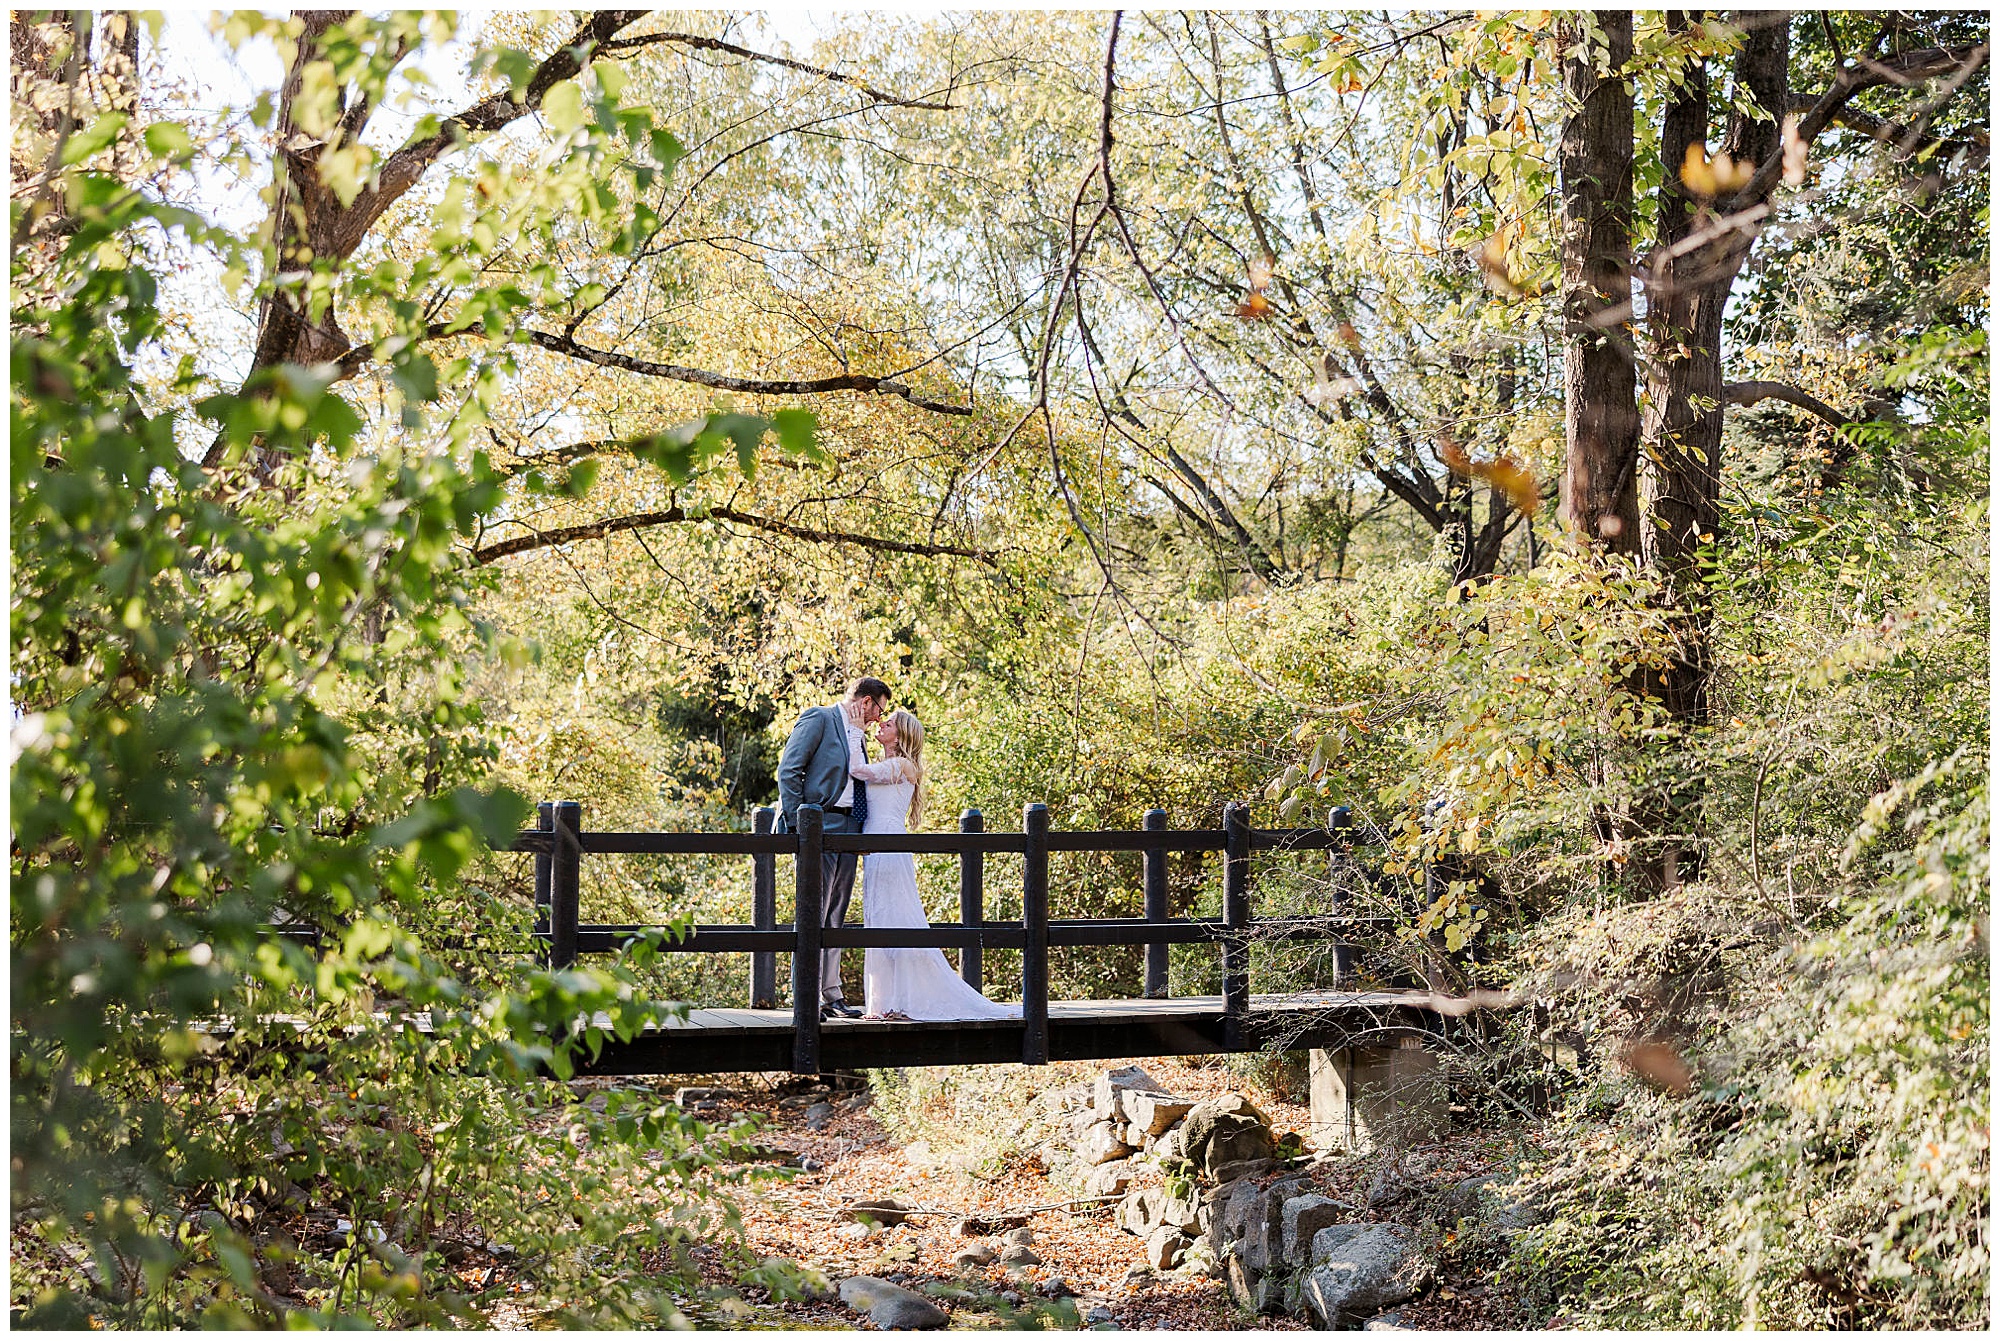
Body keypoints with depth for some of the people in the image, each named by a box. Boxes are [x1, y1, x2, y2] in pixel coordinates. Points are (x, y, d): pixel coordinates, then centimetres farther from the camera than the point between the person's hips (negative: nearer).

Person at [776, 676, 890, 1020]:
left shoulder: (859, 736, 21)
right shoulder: (819, 718, -4)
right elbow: (788, 770, -10)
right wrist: (796, 823, -15)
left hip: (848, 830, 8)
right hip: (820, 826, -8)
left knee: (835, 916, 10)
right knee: (815, 912, -9)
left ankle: (831, 995, 14)